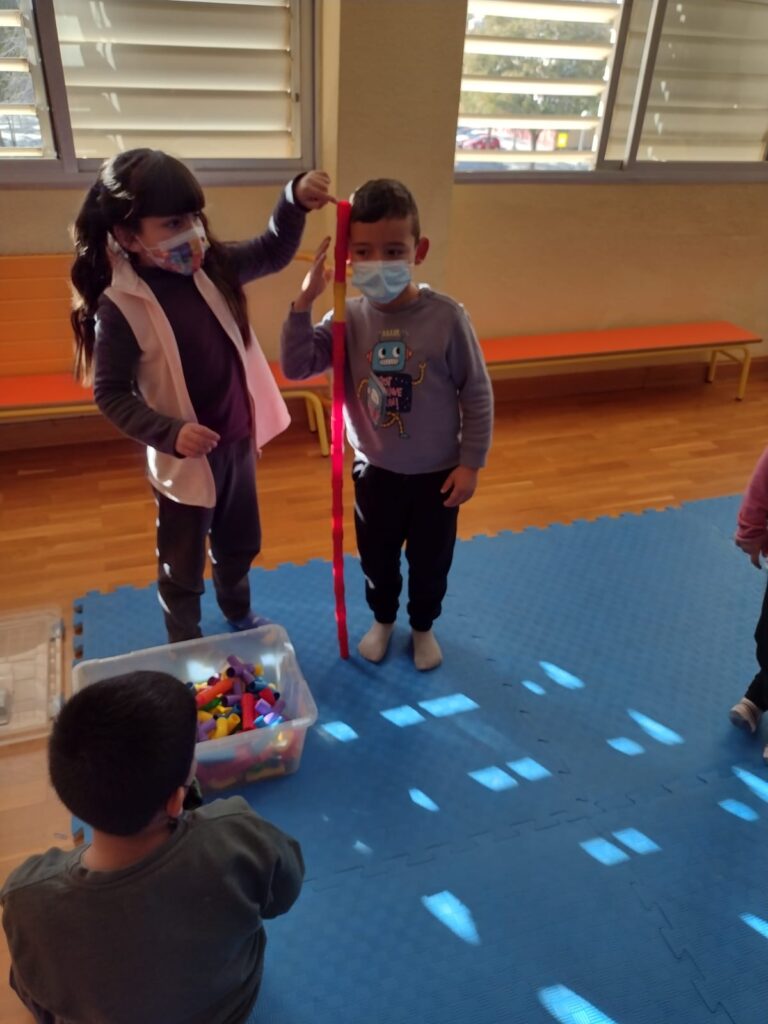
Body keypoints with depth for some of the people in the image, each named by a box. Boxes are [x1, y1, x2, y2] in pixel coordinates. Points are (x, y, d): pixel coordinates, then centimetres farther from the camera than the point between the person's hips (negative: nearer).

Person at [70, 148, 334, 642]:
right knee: (183, 568, 15)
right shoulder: (119, 308, -21)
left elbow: (272, 253, 5)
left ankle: (240, 614, 54)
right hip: (185, 458, -6)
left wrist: (295, 201, -13)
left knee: (240, 545, 27)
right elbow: (111, 394, -17)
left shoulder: (211, 268, -5)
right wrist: (170, 433, -30)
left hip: (238, 441, 6)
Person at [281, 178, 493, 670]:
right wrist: (303, 304, -28)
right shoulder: (349, 318, -12)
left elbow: (478, 395, -12)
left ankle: (423, 627, 46)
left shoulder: (447, 317, -19)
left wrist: (471, 463, -10)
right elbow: (295, 367, -17)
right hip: (374, 470, 2)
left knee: (431, 561, 18)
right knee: (376, 557, 21)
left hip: (436, 473, -2)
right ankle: (383, 620, 49)